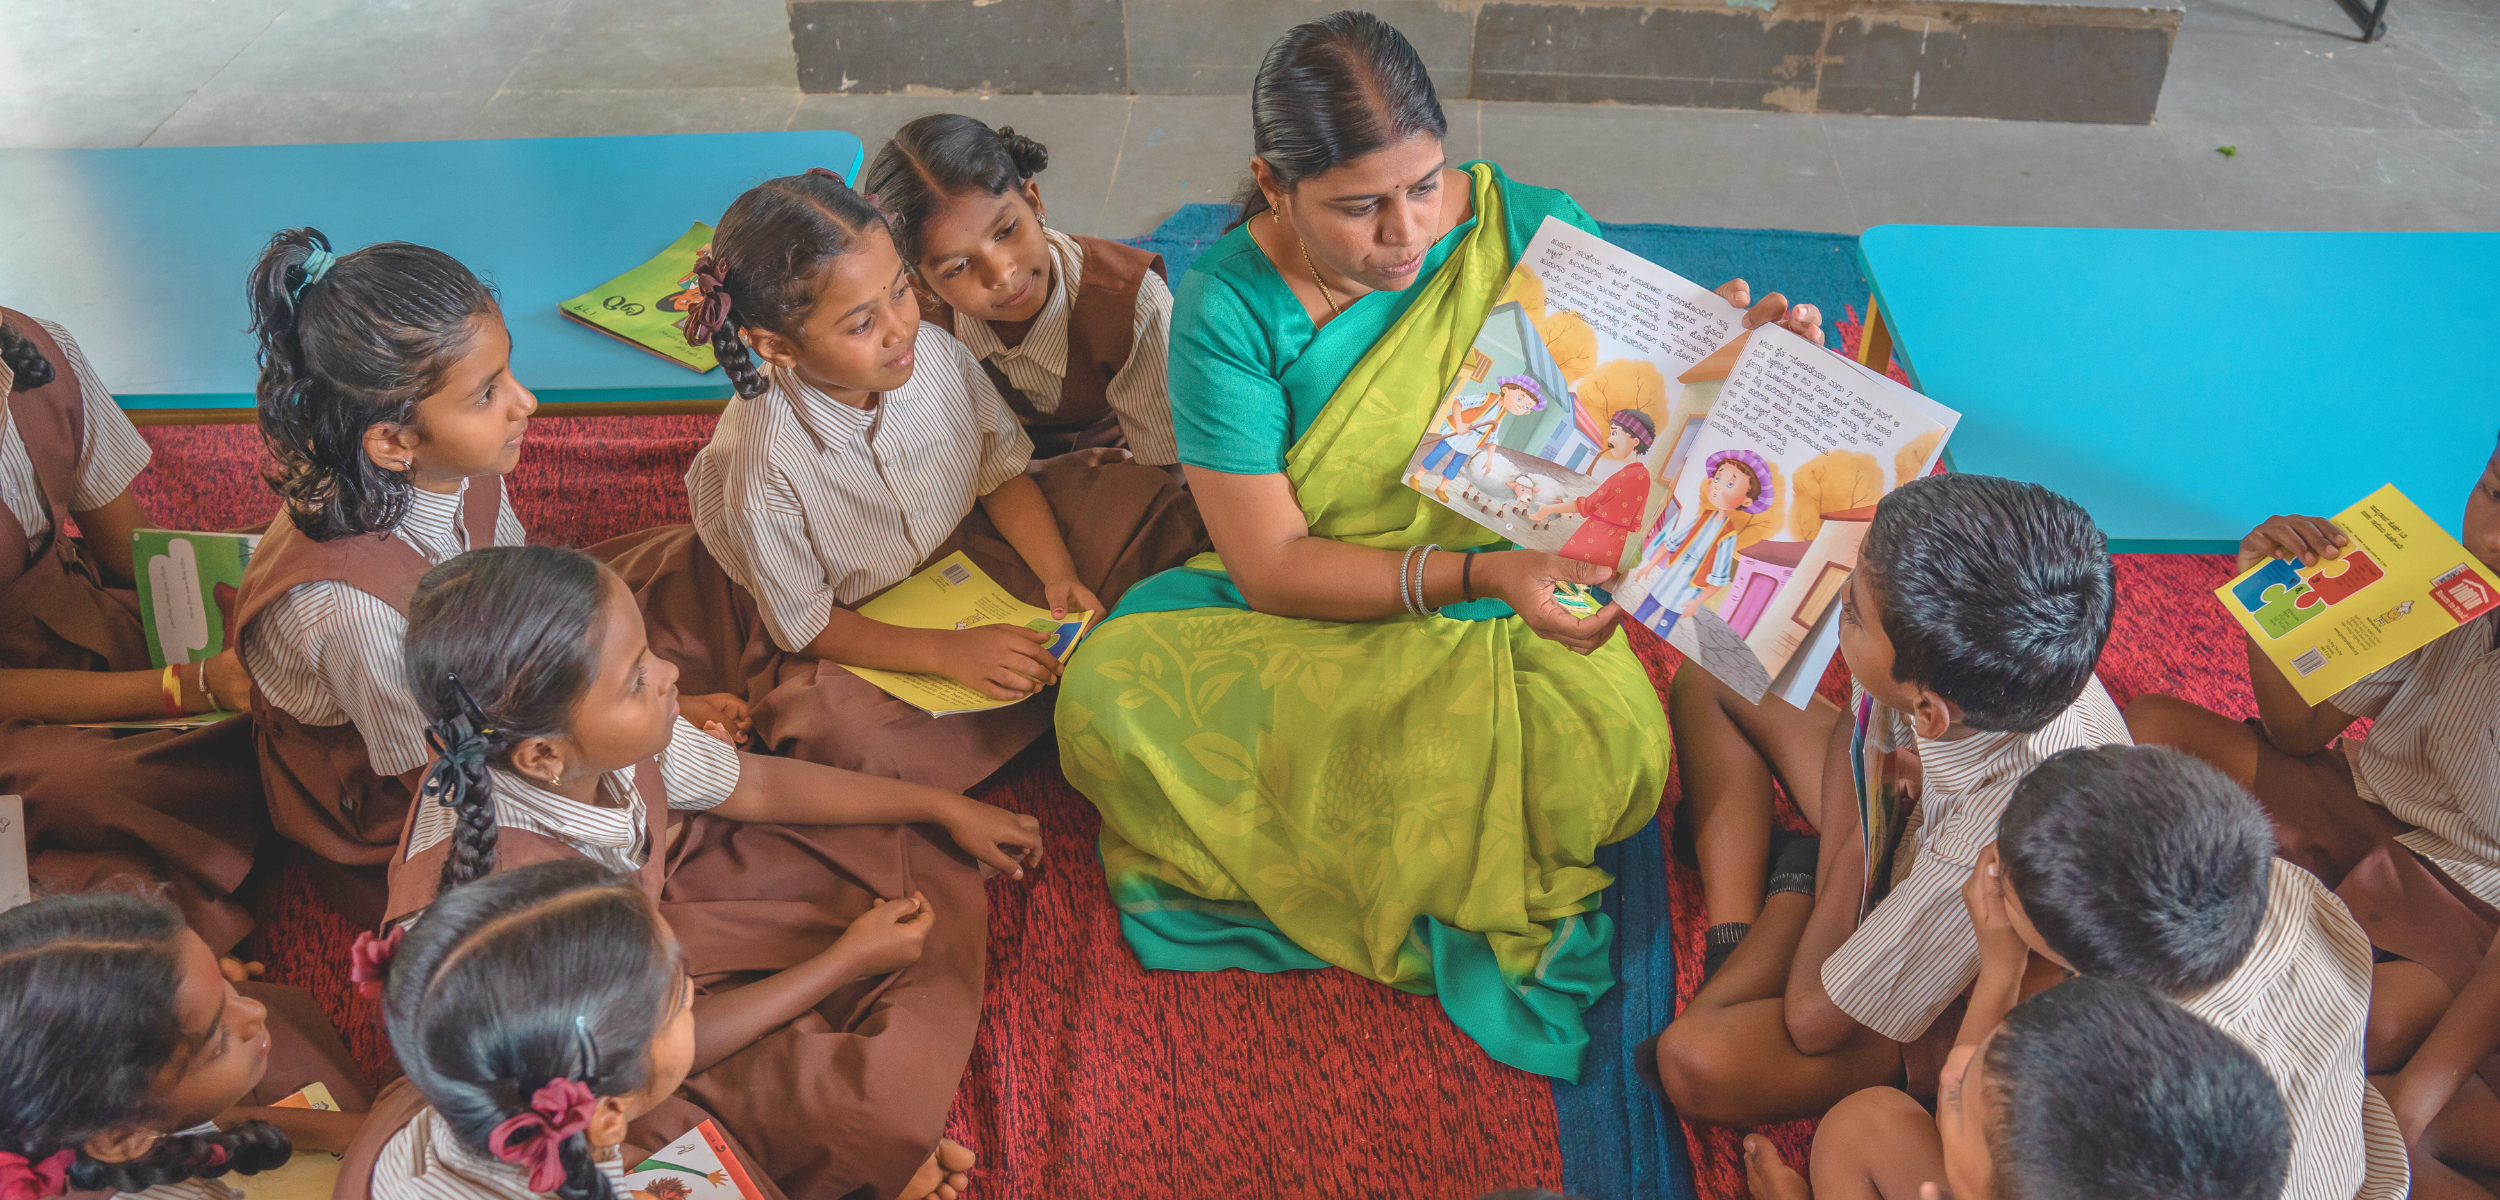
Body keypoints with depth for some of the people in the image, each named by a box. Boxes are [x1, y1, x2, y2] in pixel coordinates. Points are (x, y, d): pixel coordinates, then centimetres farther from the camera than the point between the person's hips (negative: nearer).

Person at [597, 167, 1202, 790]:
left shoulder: (937, 354, -20)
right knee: (845, 732, -35)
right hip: (854, 630, -4)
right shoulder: (762, 463, -31)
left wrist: (1059, 574, -18)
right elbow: (805, 623, -19)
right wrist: (948, 652, -29)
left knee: (1133, 497, -7)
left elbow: (1004, 473, -2)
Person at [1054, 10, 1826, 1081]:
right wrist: (1476, 574, -30)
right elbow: (1272, 569, -17)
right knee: (1109, 698, -27)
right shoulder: (1227, 308, -14)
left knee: (1609, 758, -32)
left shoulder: (1536, 234, -9)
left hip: (1517, 615, 0)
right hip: (1307, 626, 0)